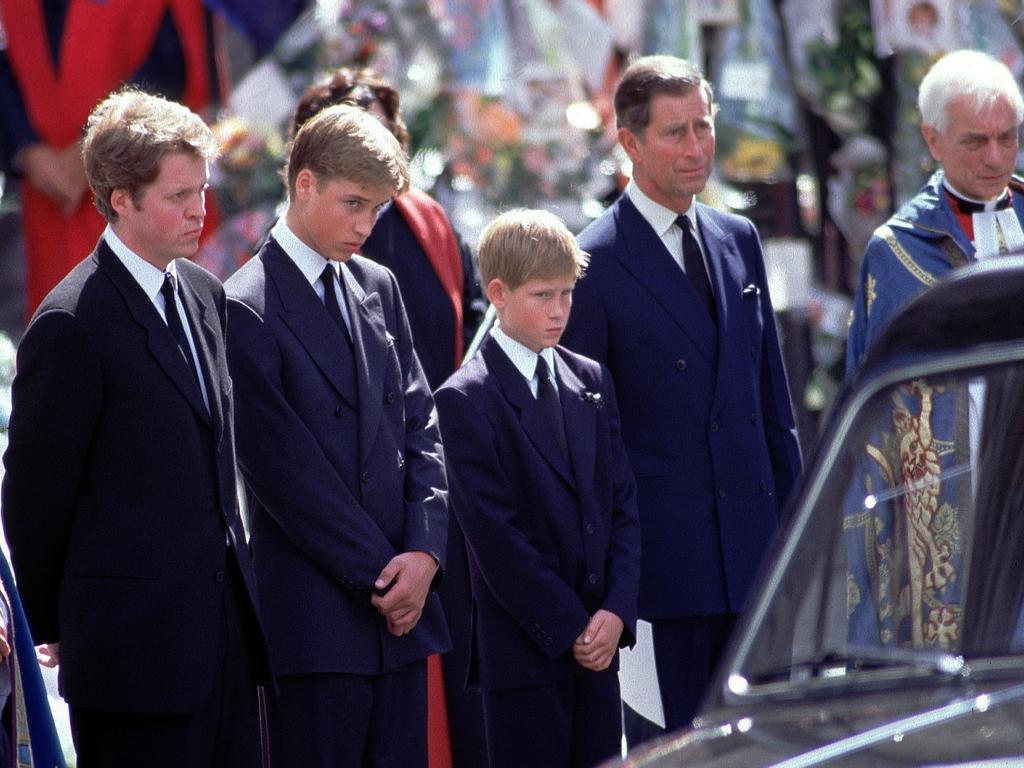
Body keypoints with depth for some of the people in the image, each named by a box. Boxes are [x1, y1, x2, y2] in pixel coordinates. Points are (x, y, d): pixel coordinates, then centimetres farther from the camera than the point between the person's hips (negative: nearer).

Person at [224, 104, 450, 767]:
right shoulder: (247, 308, -9)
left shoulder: (379, 287, 14)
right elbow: (285, 470, -12)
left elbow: (420, 425, 12)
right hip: (315, 612, -6)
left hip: (402, 604, 6)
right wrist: (380, 572, -9)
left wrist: (425, 551, -3)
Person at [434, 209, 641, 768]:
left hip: (598, 641, 6)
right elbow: (494, 534, -11)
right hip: (523, 647, -6)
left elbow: (623, 504, 10)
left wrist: (617, 611, -4)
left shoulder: (592, 382, 12)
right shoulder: (467, 400, -7)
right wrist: (568, 628, -13)